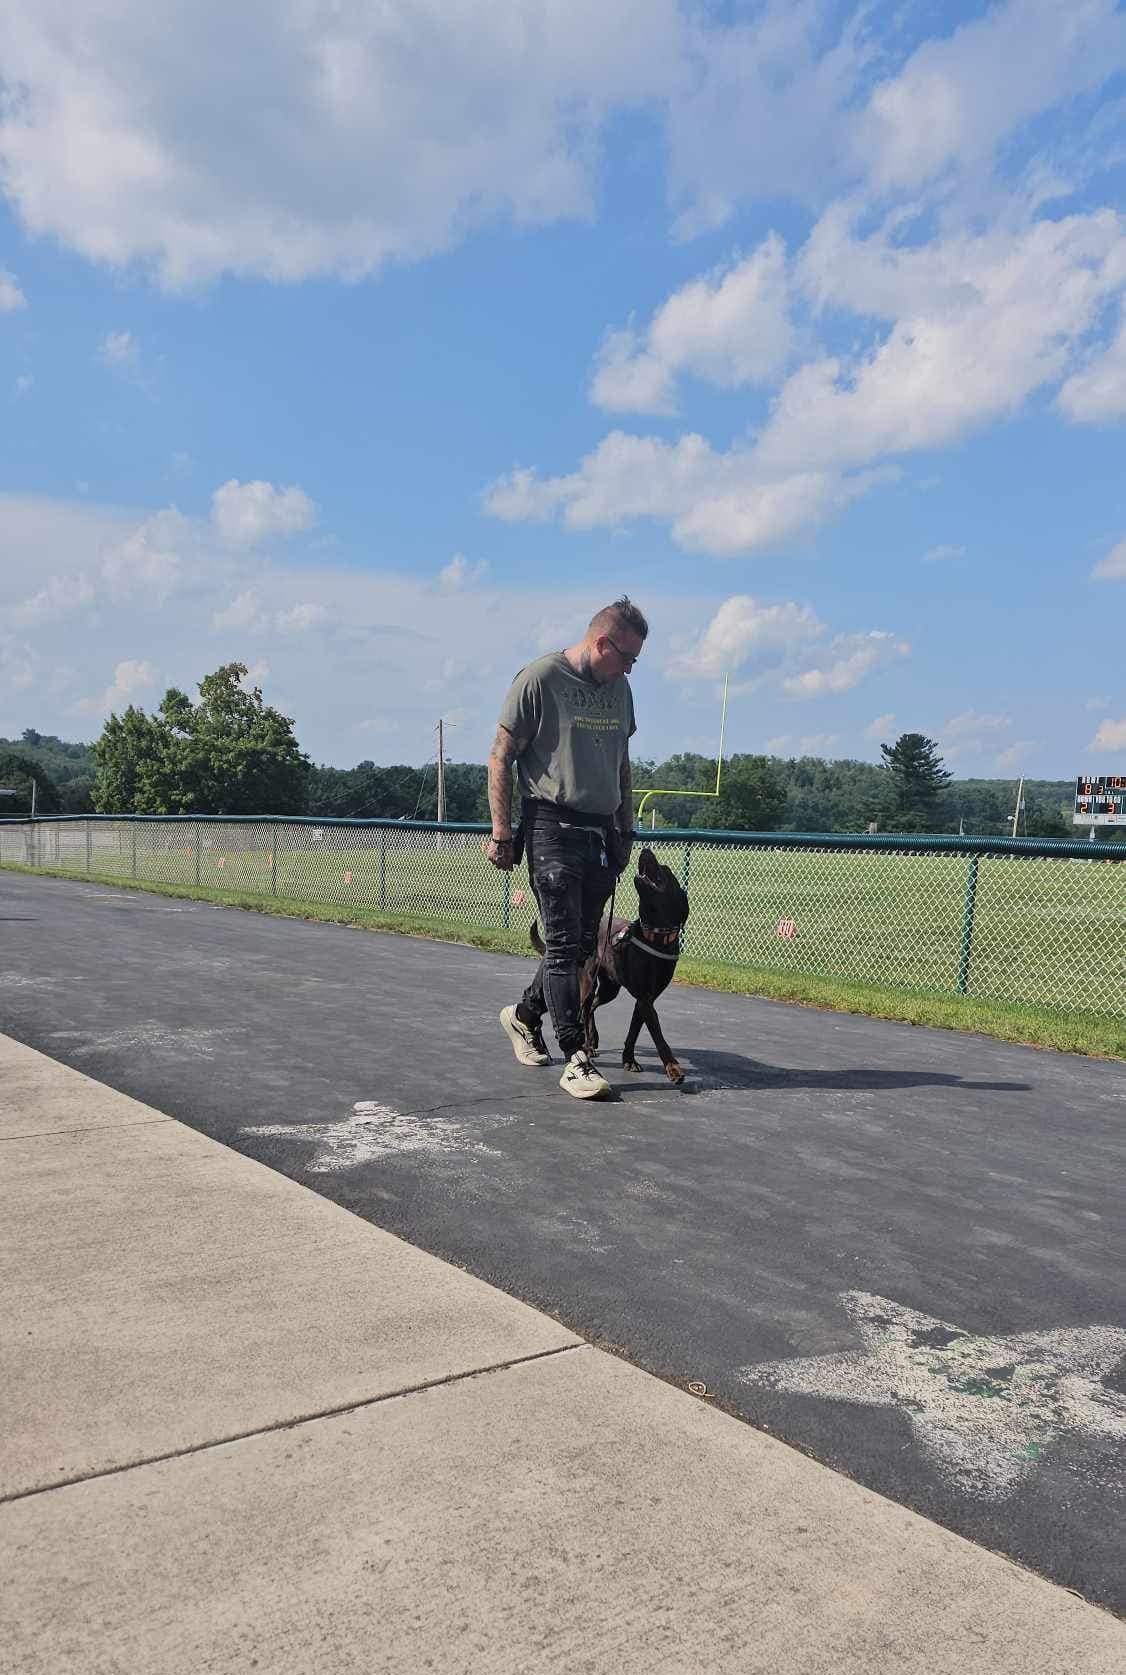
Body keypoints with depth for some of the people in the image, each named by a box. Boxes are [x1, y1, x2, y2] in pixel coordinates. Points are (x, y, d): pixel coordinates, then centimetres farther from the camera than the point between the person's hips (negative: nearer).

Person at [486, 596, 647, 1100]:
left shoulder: (619, 689, 15)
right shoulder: (540, 678, -6)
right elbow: (500, 758, -6)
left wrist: (625, 830, 21)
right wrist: (501, 833, -10)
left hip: (601, 834, 7)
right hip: (552, 830, -7)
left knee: (583, 945, 11)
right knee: (563, 944, -8)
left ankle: (523, 1014, 33)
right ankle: (576, 1060, -5)